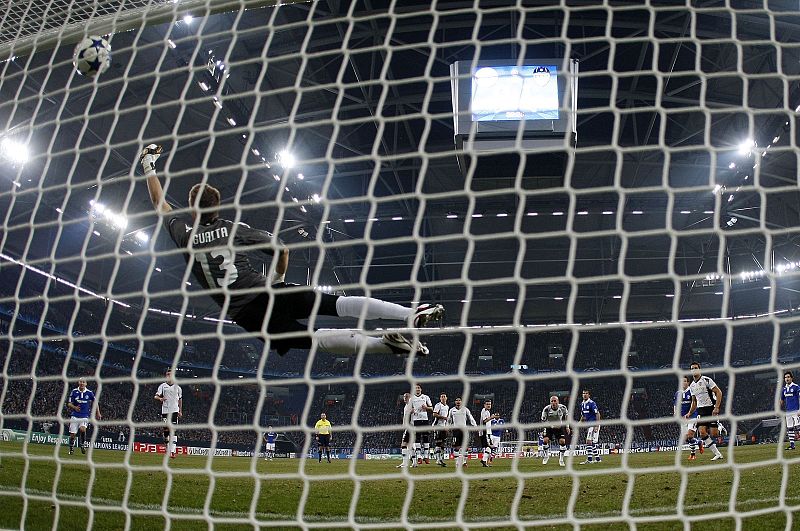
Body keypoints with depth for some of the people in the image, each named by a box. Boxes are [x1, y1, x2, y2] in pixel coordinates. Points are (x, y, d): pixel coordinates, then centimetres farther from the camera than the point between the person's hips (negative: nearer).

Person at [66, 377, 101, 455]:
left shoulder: (89, 393, -1)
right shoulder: (74, 391, -2)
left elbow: (95, 401, 14)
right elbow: (69, 404, 1)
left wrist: (98, 413, 13)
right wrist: (74, 407, -21)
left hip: (85, 416, -1)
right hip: (75, 416, 1)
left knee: (82, 429, -26)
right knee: (72, 434, 0)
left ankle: (83, 444, -4)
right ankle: (71, 448, 24)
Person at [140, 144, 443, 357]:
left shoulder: (183, 232, 8)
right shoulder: (234, 228, 11)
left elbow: (159, 203, 26)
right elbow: (282, 250, 13)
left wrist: (148, 166, 39)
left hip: (245, 315, -1)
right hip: (266, 294, 1)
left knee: (313, 338, -10)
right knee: (336, 304, -3)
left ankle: (383, 343, -32)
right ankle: (413, 313, -21)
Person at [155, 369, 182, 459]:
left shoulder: (177, 387, 11)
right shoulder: (162, 386, 7)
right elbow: (156, 396, -3)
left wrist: (180, 411, 15)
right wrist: (160, 398, -26)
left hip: (174, 411, -1)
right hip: (165, 410, 1)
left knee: (173, 431, -11)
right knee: (166, 430, 3)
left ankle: (173, 451, -18)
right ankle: (168, 450, 17)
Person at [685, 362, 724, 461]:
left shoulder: (706, 380, -8)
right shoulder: (692, 386, 13)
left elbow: (719, 392, -11)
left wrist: (716, 408, -19)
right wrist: (689, 413, 10)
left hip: (711, 408, -5)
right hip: (701, 410, 5)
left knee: (714, 434, -12)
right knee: (702, 432, -14)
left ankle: (720, 428, 25)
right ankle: (717, 454, -6)